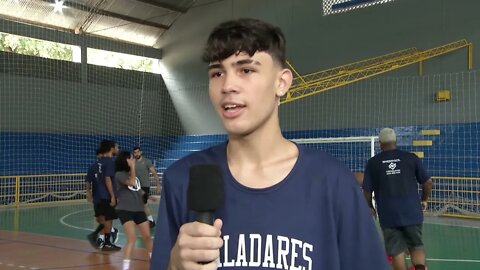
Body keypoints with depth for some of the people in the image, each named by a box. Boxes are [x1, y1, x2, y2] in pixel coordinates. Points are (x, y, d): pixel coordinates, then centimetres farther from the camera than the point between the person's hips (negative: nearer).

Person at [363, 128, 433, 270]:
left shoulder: (372, 163, 2)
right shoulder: (411, 157, 3)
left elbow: (367, 190, 3)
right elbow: (428, 182, 5)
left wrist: (370, 207, 21)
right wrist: (424, 200, 22)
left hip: (388, 215, -1)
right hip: (412, 212, 1)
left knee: (397, 252, 8)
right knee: (417, 246, 14)